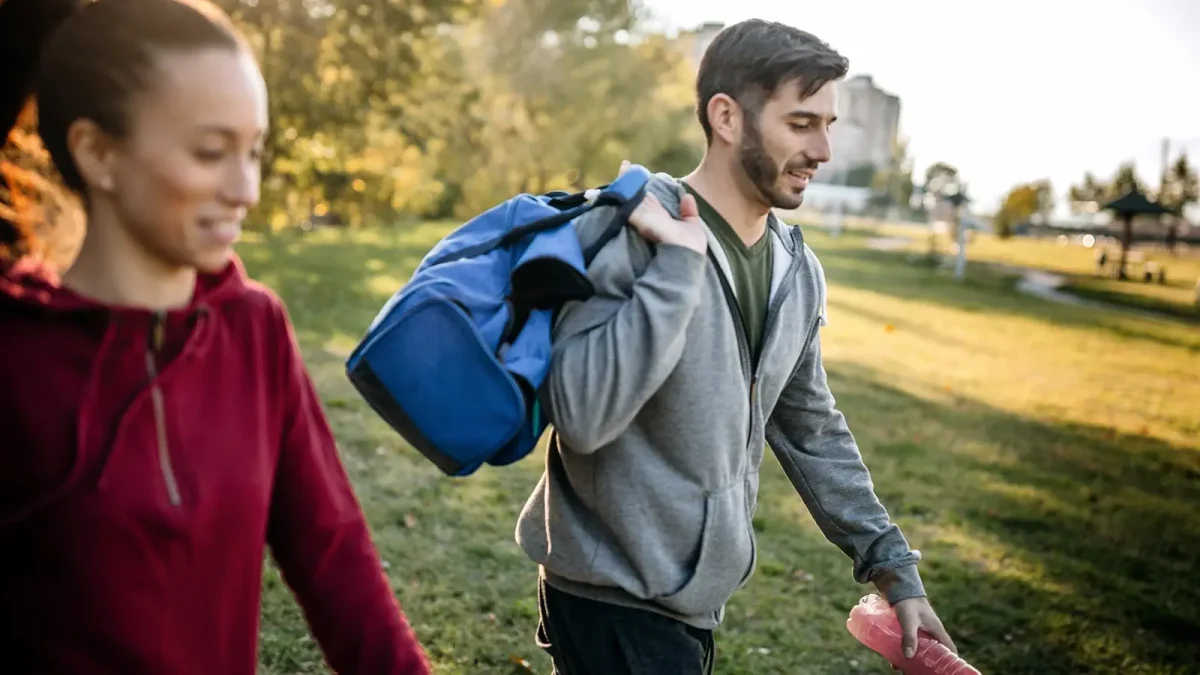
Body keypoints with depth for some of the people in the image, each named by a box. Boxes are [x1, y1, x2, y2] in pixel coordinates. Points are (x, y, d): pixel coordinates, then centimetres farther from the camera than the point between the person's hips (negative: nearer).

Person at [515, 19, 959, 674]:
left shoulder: (798, 269, 3)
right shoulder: (629, 233, -18)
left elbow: (811, 429, 12)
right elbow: (582, 417, -28)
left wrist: (891, 565, 10)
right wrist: (679, 266, -28)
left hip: (703, 595, 7)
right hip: (616, 598, -7)